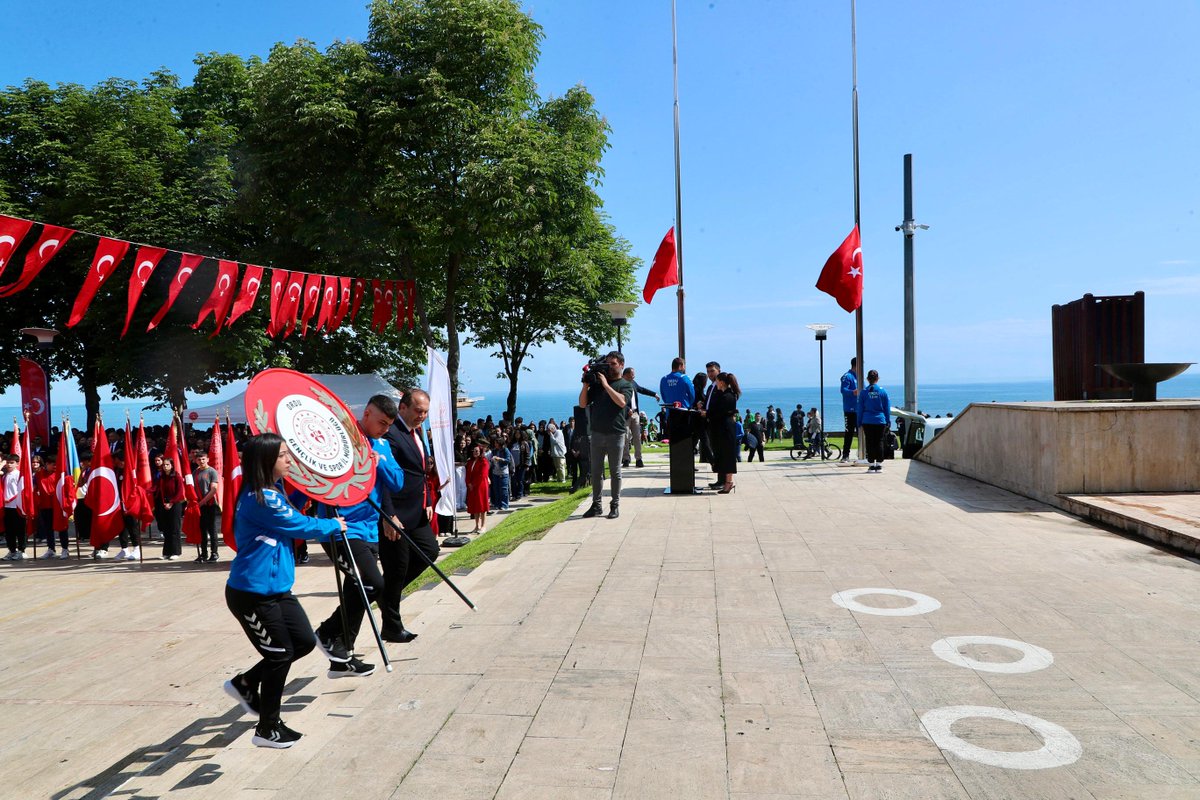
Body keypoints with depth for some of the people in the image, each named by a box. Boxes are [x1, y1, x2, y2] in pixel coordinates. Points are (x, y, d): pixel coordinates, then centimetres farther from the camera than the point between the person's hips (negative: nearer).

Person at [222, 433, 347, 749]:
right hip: (252, 593, -9)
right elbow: (301, 526, -14)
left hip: (276, 589, 9)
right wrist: (333, 525, 3)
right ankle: (267, 729, 20)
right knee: (280, 654, 2)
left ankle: (245, 684, 28)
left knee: (304, 641, 12)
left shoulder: (274, 492, 9)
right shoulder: (260, 499, -21)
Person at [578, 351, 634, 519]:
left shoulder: (626, 385, 3)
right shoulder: (597, 383, 12)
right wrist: (586, 384, -3)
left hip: (616, 434, -3)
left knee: (615, 472, 4)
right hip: (597, 433, 3)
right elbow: (583, 404, 8)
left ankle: (615, 506, 11)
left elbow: (621, 402, -18)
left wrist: (606, 384, -16)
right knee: (596, 471, 6)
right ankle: (596, 505, 13)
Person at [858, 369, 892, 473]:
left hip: (867, 422, 0)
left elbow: (860, 408, 3)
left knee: (870, 443, 4)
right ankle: (879, 465, 7)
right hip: (880, 421, 0)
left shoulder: (863, 392, -2)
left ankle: (871, 465, 4)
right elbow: (887, 408, 5)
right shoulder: (882, 391, -1)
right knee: (879, 442, 6)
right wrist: (888, 421, 12)